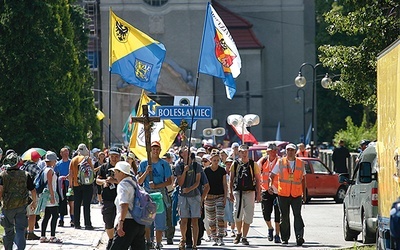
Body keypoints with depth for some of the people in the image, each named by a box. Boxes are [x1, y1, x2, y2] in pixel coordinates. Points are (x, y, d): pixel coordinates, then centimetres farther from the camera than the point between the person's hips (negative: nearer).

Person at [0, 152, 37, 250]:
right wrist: (34, 202, 21)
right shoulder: (25, 175, 0)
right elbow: (33, 190, 5)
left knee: (8, 231, 16)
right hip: (22, 206, 0)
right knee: (20, 230, -1)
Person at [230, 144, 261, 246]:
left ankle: (244, 237, 8)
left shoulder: (253, 164, 4)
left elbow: (257, 179, 6)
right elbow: (231, 179, 11)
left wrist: (258, 193, 0)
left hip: (250, 192, 0)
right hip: (237, 191, 0)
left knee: (248, 216, 0)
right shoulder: (235, 164, 7)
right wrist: (231, 192, 4)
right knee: (237, 214, -9)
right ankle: (239, 233, 14)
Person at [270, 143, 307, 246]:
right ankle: (285, 238, 15)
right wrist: (270, 184, -13)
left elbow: (303, 179, 16)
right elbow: (272, 175, 7)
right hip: (283, 194, 0)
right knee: (284, 217, 6)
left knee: (297, 215, -12)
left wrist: (304, 194, 14)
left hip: (296, 195, 0)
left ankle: (299, 237, -19)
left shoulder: (300, 163, 9)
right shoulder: (280, 162, 5)